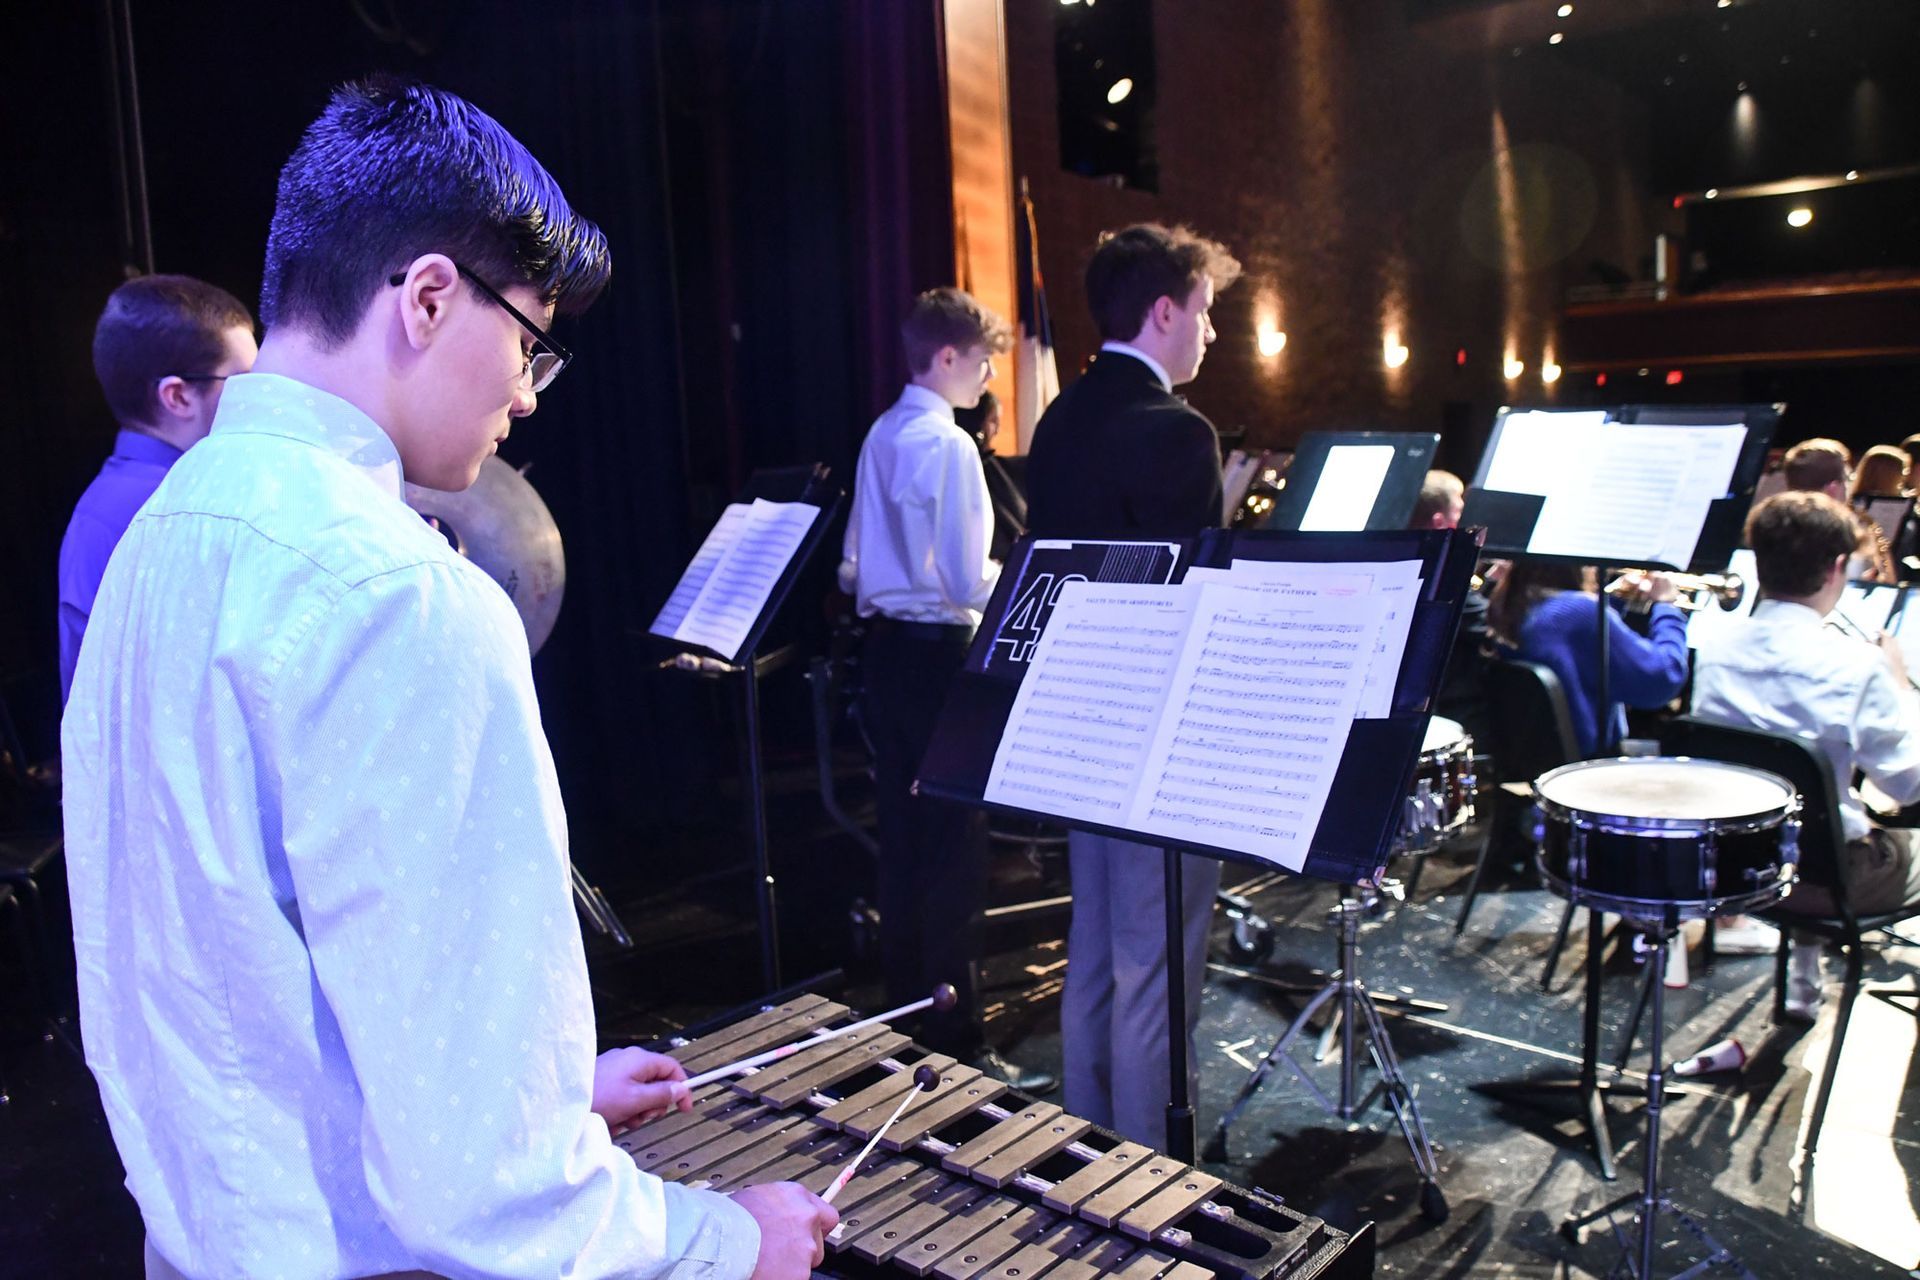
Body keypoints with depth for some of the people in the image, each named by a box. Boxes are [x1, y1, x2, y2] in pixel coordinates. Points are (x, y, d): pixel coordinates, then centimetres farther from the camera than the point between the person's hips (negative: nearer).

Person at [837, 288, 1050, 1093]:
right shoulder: (948, 445, -16)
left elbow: (856, 566, 15)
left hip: (886, 648, 9)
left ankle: (904, 1011, 30)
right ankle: (956, 1042, 7)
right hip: (938, 655, -9)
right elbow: (968, 583, -19)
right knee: (954, 851, -1)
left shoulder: (882, 436, 10)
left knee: (902, 837, 16)